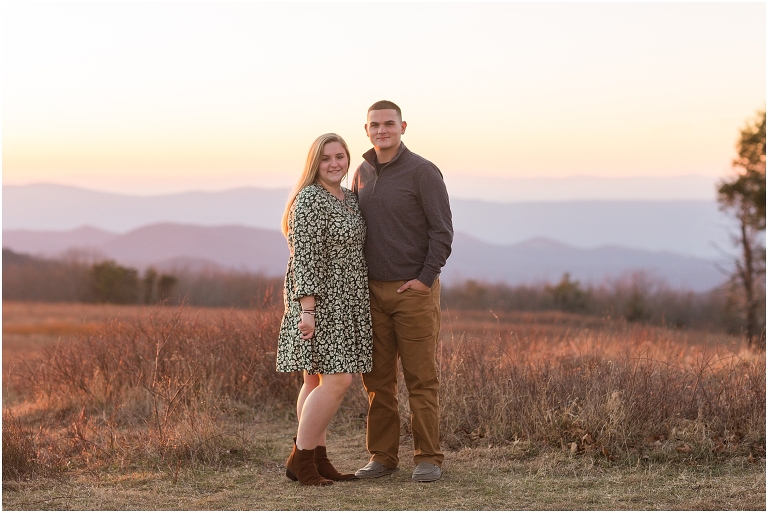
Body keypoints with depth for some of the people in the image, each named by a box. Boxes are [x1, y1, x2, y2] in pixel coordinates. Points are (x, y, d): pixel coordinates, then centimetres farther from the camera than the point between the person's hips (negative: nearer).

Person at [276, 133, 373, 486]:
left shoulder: (349, 199, 14)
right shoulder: (310, 200, -14)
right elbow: (305, 258, -20)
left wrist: (362, 307, 20)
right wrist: (307, 309, -25)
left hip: (343, 303, 9)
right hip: (318, 301, -9)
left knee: (319, 381, 9)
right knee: (336, 380, -13)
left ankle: (317, 460, 11)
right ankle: (299, 459, -6)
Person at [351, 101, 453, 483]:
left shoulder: (422, 172, -6)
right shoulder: (362, 173, 12)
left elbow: (442, 231, -8)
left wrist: (425, 279, -13)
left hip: (414, 290, -5)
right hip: (373, 291, 6)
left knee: (421, 379, -3)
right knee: (377, 379, 6)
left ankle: (428, 459, 2)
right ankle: (382, 456, 14)